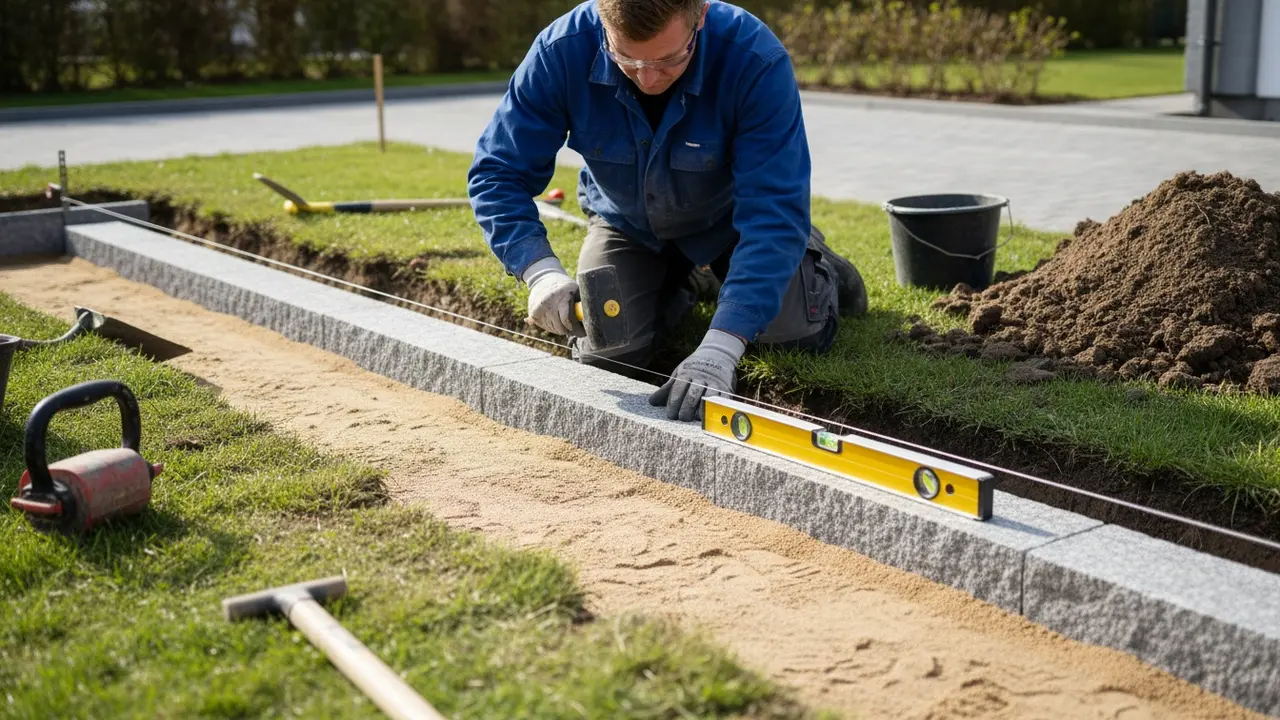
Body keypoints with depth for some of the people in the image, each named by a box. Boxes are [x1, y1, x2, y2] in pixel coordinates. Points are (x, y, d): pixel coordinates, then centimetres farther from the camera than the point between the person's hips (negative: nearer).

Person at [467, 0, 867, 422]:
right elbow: (497, 173, -25)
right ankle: (684, 285, 22)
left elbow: (774, 210, -41)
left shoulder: (756, 59, -37)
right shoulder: (562, 50, -32)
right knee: (605, 356, -12)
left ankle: (819, 268, 25)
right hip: (627, 223, 2)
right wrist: (541, 271, -43)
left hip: (728, 218, -1)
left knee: (795, 332, -13)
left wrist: (719, 348, -50)